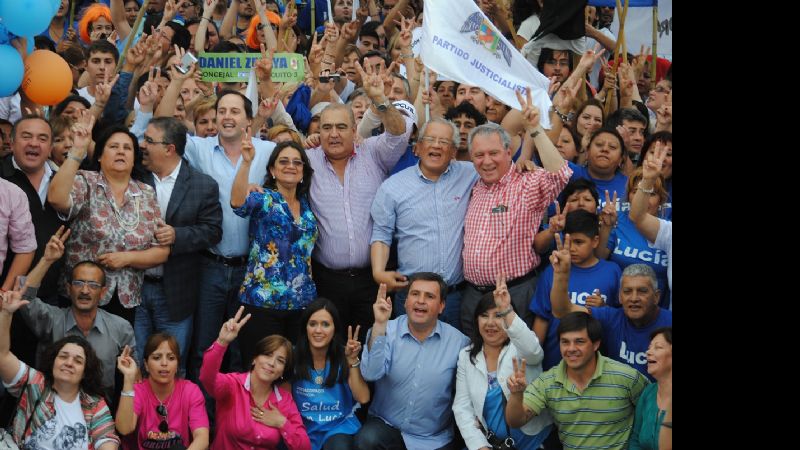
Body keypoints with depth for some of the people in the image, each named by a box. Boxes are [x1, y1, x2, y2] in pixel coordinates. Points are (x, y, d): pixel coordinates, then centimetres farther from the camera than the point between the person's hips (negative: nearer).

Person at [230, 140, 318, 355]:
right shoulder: (263, 199, -3)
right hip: (262, 301, -5)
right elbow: (238, 203, -24)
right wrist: (246, 162, -37)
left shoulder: (306, 204, 13)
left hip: (303, 302, 5)